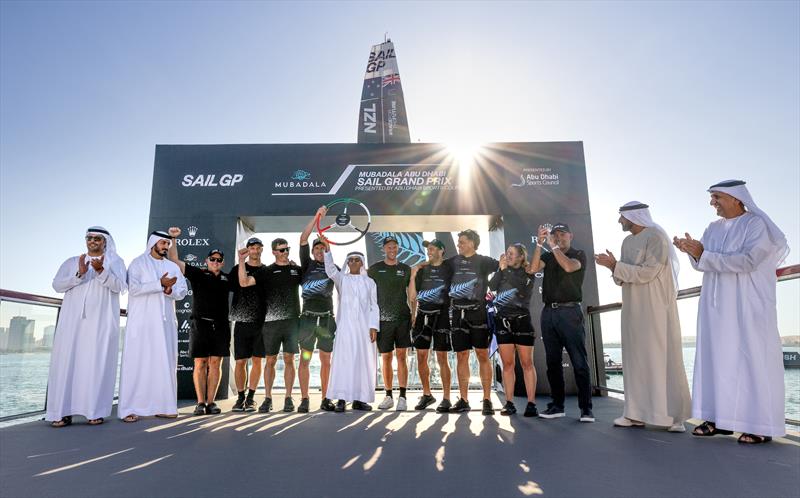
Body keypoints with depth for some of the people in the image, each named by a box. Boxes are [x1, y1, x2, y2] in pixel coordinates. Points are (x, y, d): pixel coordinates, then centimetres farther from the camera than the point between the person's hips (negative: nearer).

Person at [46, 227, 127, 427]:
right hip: (73, 319, 2)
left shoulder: (114, 261, 12)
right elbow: (57, 285, 4)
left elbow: (118, 286, -3)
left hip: (101, 320, -2)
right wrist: (79, 274, -12)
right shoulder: (72, 262, 18)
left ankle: (95, 411, -5)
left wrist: (101, 271, -19)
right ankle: (63, 412, -2)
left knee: (98, 362, -6)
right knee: (67, 360, -4)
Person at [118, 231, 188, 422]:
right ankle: (129, 409, 0)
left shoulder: (173, 267, 15)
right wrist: (160, 284, -18)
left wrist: (170, 290, -13)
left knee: (165, 362, 3)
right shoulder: (138, 263, 2)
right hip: (142, 322, -4)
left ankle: (163, 406, 7)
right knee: (137, 363, -4)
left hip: (166, 322, 4)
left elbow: (183, 291, 7)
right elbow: (133, 288, -12)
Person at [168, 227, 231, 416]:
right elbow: (174, 260, 4)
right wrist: (173, 238, -4)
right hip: (200, 323, -2)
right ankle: (200, 403, 4)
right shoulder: (198, 273, 8)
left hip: (220, 326, 2)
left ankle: (210, 402, 5)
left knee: (215, 363, 1)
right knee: (200, 363, -1)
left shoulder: (226, 279, 15)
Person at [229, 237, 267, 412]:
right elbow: (231, 287, 1)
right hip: (242, 321, -1)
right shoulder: (238, 268, 7)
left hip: (261, 322, 1)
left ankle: (251, 397, 13)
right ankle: (240, 397, 14)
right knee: (240, 361, 1)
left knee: (257, 360, 3)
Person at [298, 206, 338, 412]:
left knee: (326, 361, 7)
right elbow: (303, 239, -5)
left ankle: (325, 399, 14)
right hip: (308, 316, -2)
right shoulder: (308, 264, 5)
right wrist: (317, 216, -8)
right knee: (305, 359, -1)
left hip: (327, 318, 2)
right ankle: (304, 400, 5)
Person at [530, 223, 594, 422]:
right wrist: (539, 244, -12)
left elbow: (569, 266, -16)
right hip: (549, 312, 4)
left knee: (579, 361, -5)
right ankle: (557, 405, 13)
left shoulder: (579, 254, 6)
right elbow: (533, 268, -4)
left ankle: (586, 408, -1)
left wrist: (553, 246, -13)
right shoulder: (547, 257, 16)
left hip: (570, 311, -4)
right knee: (553, 362, 6)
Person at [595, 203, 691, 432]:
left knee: (662, 357, -4)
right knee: (636, 358, 6)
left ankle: (673, 415, 4)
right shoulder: (628, 241, 14)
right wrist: (613, 266, -5)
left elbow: (647, 272, -20)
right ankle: (638, 413, 10)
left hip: (655, 308, -7)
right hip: (634, 310, 7)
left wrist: (615, 265, -16)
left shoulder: (656, 237, -10)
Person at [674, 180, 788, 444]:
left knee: (751, 358, -3)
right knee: (717, 357, 4)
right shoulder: (713, 229, 13)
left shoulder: (757, 224, -6)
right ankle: (722, 417, 9)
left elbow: (747, 261, -19)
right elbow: (702, 264, 7)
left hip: (748, 306, -6)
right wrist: (692, 251, -13)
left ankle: (761, 424, 4)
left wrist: (704, 254, -20)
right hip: (717, 307, 6)